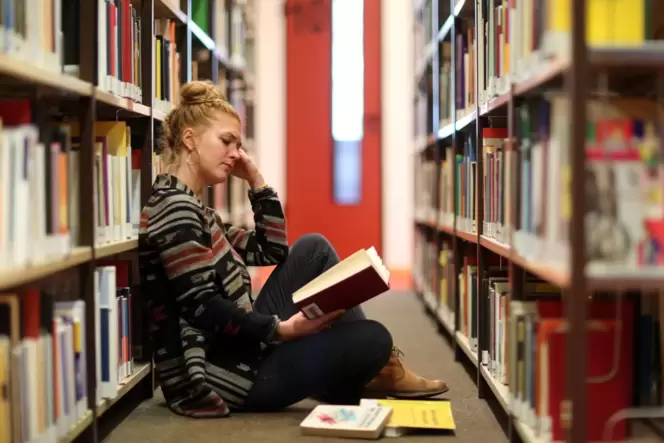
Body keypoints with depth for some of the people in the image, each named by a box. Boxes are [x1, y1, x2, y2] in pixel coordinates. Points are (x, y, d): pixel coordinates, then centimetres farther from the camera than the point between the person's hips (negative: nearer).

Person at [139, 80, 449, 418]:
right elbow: (201, 308, -23)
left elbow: (272, 253, 16)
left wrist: (256, 181, 10)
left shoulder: (193, 210, 16)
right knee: (374, 338, -13)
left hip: (237, 351, 10)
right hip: (219, 374, -10)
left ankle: (371, 370, 14)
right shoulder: (174, 208, -15)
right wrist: (282, 329, -22)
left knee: (312, 249, 11)